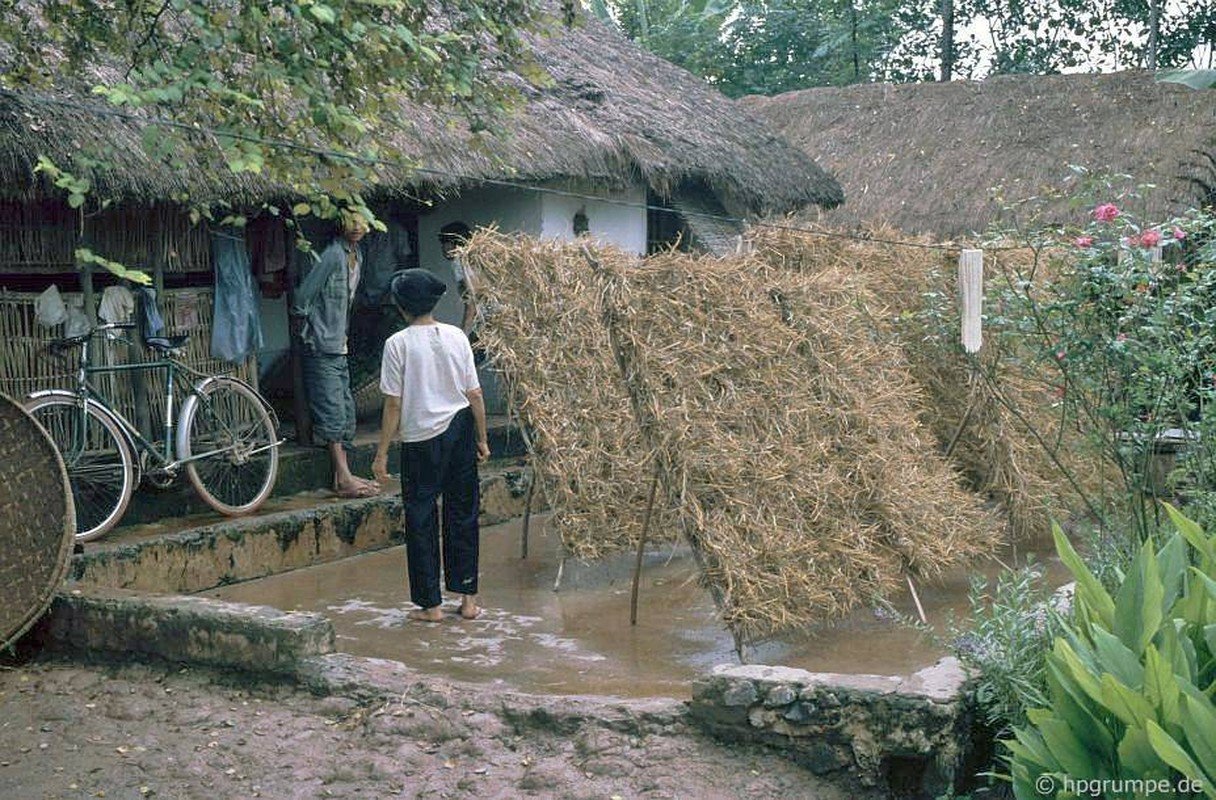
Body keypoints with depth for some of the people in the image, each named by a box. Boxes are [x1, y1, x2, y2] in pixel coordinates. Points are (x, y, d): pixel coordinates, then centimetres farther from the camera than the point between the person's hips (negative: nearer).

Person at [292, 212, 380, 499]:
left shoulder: (356, 255, 12)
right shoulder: (333, 254, -16)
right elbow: (304, 297, -17)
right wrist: (311, 331, -8)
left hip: (339, 348, 9)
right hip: (322, 348, -9)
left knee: (346, 410, 9)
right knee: (333, 410, -10)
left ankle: (342, 475, 14)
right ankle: (343, 478, -10)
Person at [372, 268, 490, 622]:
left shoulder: (398, 343, -11)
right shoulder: (456, 336, -1)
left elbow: (393, 404, -10)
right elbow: (475, 394, 1)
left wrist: (381, 453, -3)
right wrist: (482, 439, 13)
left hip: (422, 439, -4)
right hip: (460, 430, 4)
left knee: (421, 520, 7)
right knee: (463, 513, 13)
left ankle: (430, 603, 11)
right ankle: (468, 598, 18)